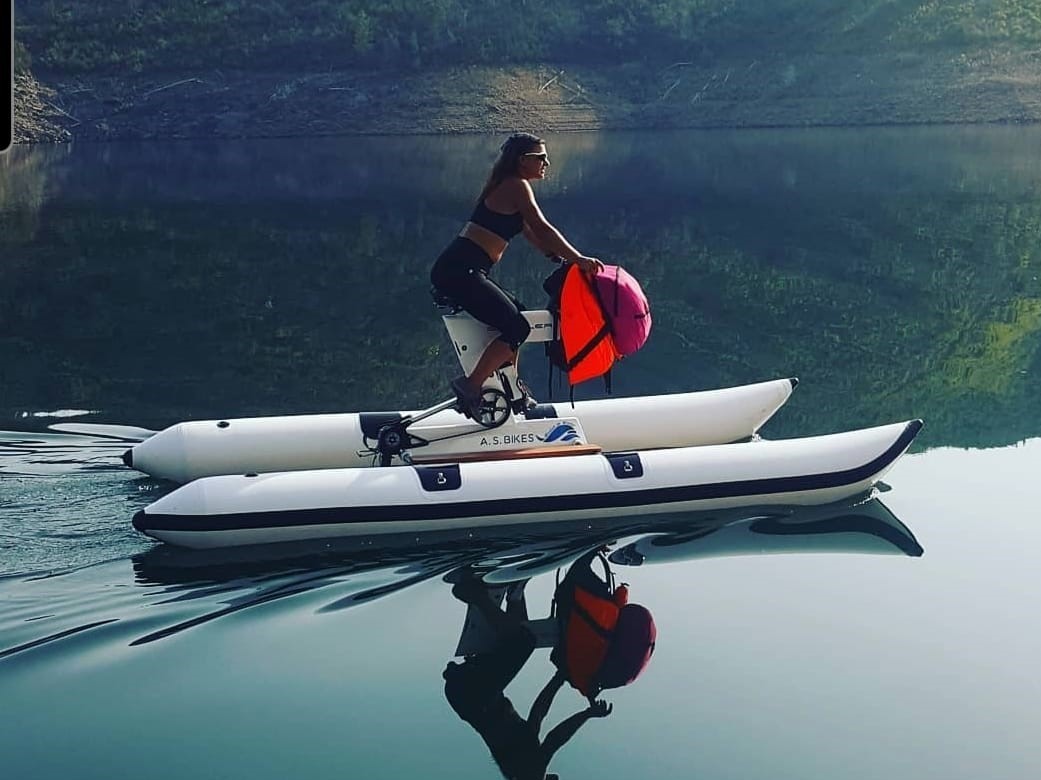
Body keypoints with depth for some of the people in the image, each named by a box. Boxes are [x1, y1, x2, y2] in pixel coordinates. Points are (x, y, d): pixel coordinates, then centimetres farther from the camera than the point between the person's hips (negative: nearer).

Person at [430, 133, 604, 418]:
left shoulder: (507, 186, 22)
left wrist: (564, 258, 15)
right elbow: (543, 229, -14)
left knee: (515, 314, 22)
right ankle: (470, 386, -7)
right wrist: (579, 259, -13)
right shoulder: (517, 186, -8)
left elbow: (531, 234, 23)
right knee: (517, 328, -10)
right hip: (460, 272, -11)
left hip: (455, 270, 11)